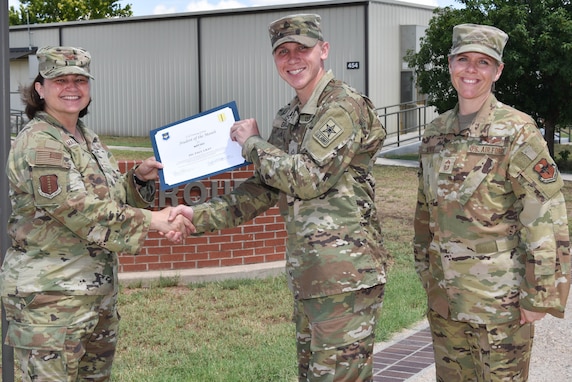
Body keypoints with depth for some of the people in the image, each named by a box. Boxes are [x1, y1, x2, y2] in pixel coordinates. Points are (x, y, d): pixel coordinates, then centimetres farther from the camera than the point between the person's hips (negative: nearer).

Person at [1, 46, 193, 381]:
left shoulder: (88, 138, 12)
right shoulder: (38, 145, -16)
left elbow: (112, 200, 20)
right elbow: (83, 213, -23)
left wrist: (140, 177, 1)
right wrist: (155, 220, -21)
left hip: (100, 291, 9)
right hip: (49, 300, -9)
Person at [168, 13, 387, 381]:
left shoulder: (345, 106, -11)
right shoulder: (289, 118, 15)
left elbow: (309, 177, -19)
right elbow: (263, 189, 16)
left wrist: (252, 143, -5)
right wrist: (200, 216, 5)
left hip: (345, 277, -9)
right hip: (308, 277, 9)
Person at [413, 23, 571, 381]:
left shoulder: (517, 131, -11)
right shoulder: (436, 132, 7)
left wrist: (540, 295, -15)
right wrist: (425, 269, 17)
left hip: (499, 297, -6)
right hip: (444, 294, 6)